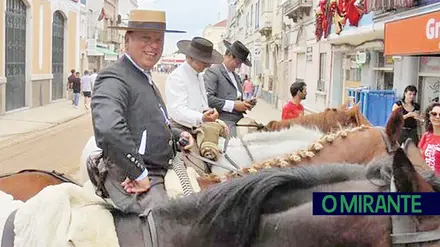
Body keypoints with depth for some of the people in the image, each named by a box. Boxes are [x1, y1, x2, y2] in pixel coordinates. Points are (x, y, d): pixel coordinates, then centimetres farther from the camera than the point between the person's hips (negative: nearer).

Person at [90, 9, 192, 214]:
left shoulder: (146, 79, 18)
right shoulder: (114, 80, -15)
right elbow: (109, 128, -33)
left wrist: (177, 135, 15)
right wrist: (140, 174, -27)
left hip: (160, 174, 10)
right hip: (130, 180, -10)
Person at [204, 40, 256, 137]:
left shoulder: (236, 76, 24)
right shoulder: (213, 71, -3)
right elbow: (207, 98, -16)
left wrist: (245, 104, 10)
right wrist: (233, 105, -15)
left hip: (239, 118, 8)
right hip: (224, 120, -8)